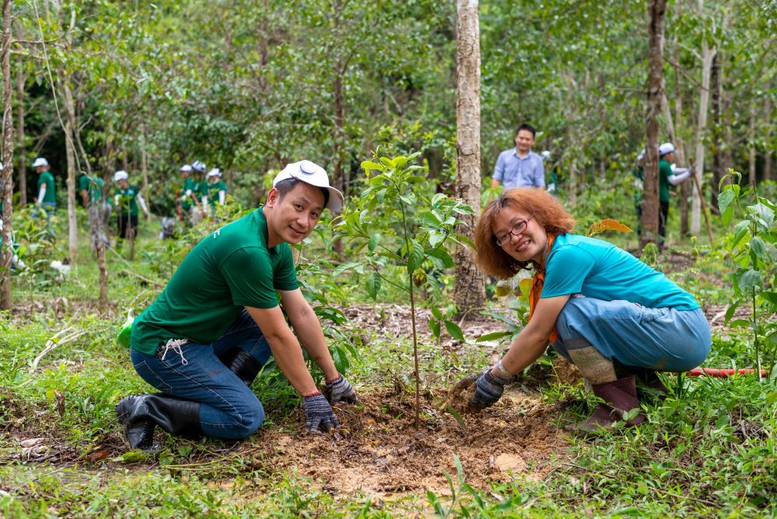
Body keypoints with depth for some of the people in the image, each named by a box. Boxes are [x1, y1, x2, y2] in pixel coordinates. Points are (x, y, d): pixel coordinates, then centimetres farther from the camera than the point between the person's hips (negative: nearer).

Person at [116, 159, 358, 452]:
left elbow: (301, 314, 10)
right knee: (246, 417, -19)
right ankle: (147, 410, -8)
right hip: (161, 348, -10)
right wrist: (311, 395, -10)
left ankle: (221, 392, 2)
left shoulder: (279, 248, 3)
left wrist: (333, 378, 13)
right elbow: (278, 335, -20)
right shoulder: (246, 250, -26)